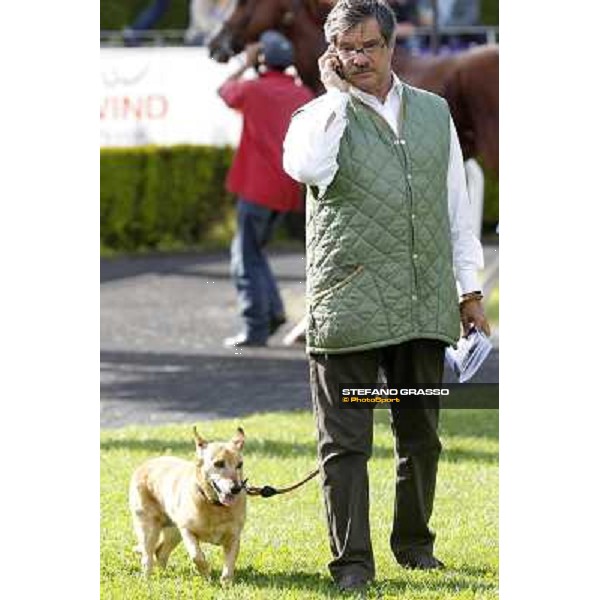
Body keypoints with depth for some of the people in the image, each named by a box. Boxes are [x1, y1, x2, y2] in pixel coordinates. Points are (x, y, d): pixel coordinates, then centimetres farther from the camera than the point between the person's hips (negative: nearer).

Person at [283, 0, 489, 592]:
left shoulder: (434, 112, 14)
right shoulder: (321, 116, 1)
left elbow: (456, 204, 18)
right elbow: (305, 167, -24)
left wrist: (469, 288, 15)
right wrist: (335, 94, -13)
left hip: (426, 307, 4)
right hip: (349, 308, -4)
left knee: (420, 434, 13)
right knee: (346, 441, -3)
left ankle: (413, 542, 29)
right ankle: (351, 561, 2)